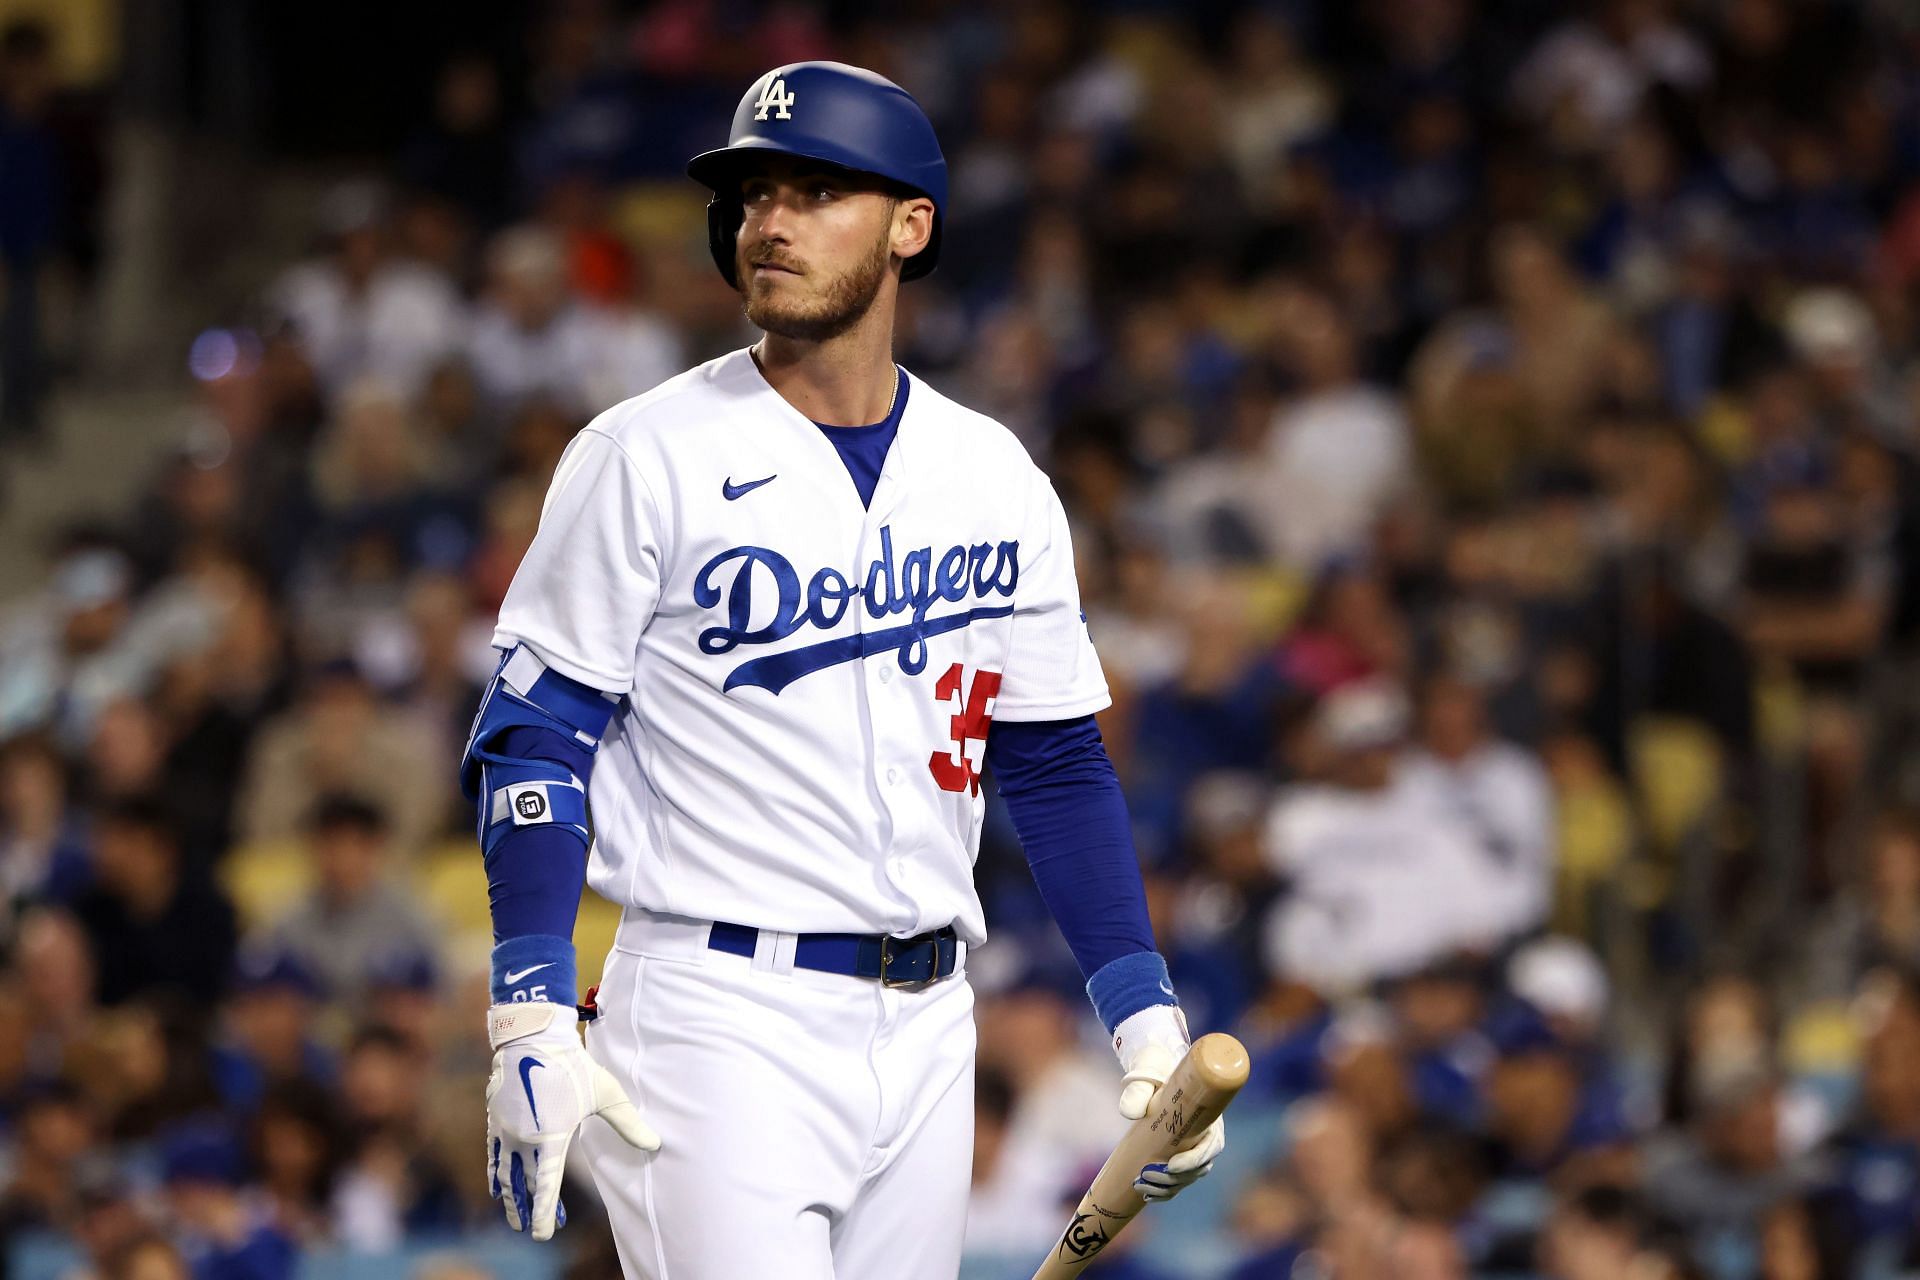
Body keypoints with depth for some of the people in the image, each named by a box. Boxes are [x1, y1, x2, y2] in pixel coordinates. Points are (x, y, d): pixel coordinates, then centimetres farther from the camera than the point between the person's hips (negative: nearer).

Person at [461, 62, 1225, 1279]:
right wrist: (532, 1018, -15)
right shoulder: (647, 458, -3)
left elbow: (1057, 763, 15)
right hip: (717, 1021, -5)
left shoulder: (997, 481, 10)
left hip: (925, 1030, 5)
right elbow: (535, 731, -5)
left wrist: (1145, 1013, 7)